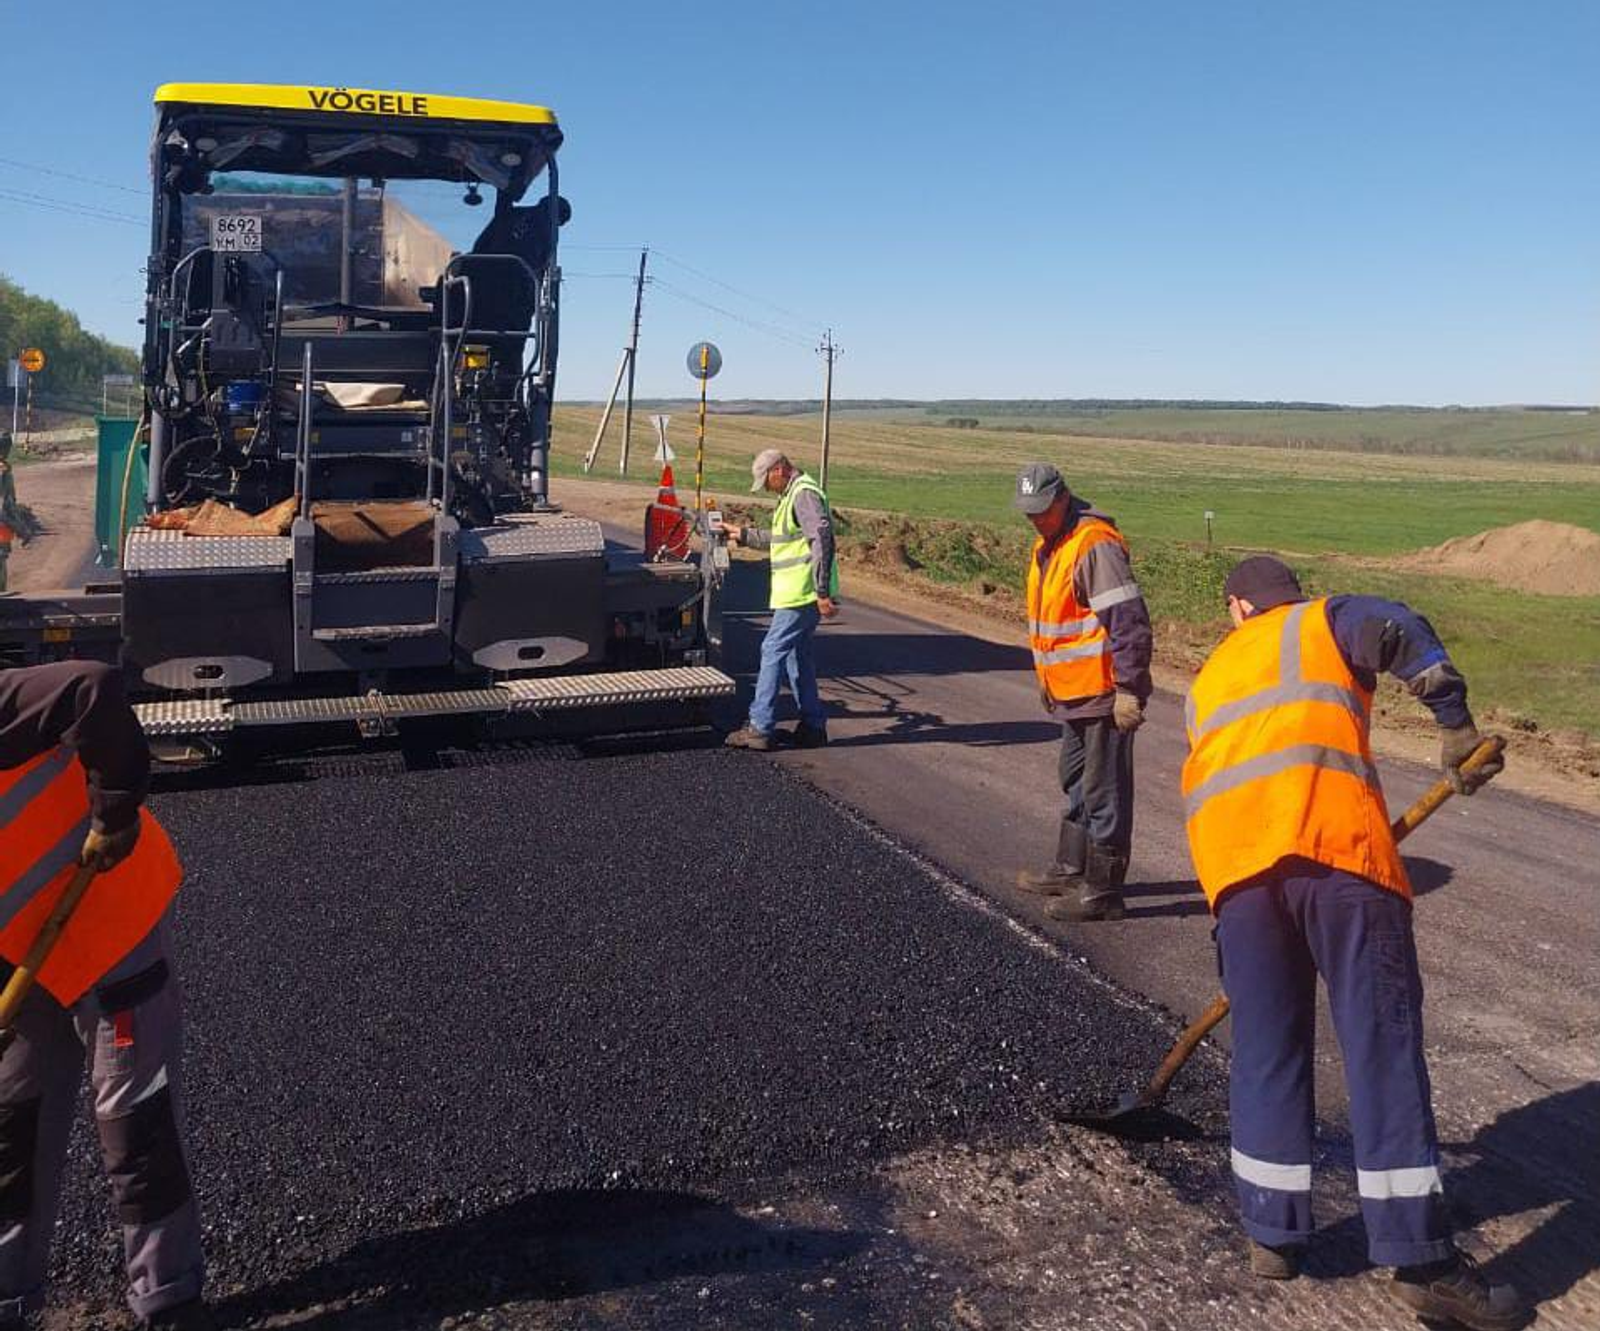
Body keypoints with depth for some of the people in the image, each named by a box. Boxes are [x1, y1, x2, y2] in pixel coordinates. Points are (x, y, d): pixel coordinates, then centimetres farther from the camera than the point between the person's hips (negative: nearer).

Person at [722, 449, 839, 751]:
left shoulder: (804, 494, -14)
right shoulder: (793, 494, 20)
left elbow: (822, 540, -24)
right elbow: (779, 540, 32)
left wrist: (823, 592, -27)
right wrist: (743, 535, 31)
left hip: (802, 594, -10)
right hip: (800, 594, 10)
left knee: (773, 651, -8)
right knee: (798, 655, 14)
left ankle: (760, 728, -5)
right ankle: (813, 726, 19)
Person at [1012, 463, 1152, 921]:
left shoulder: (1095, 544, -20)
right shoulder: (1047, 546, 12)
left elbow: (1130, 622, -23)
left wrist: (1129, 688, -24)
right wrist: (1044, 677, 25)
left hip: (1104, 694, -10)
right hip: (1074, 693, 10)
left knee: (1103, 792, -3)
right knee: (1076, 782, 21)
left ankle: (1102, 891, 6)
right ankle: (1072, 870, 36)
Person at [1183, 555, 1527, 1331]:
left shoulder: (1207, 679, 34)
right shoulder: (1324, 621, 21)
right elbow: (1401, 632, -2)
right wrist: (1458, 728, 5)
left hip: (1228, 853, 4)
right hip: (1330, 832, -4)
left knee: (1266, 1040, 14)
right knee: (1382, 1036, 0)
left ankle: (1272, 1233, 19)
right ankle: (1420, 1261, 3)